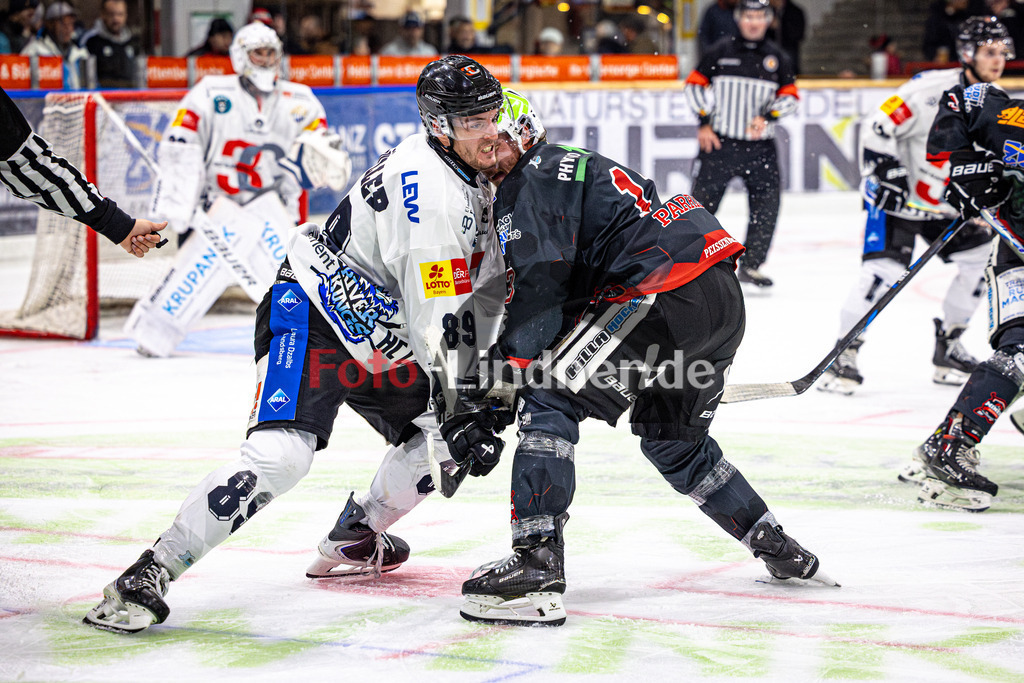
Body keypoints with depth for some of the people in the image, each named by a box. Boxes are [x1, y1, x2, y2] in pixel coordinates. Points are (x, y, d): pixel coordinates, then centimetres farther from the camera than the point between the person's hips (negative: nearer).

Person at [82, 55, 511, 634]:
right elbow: (432, 321, -24)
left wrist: (475, 383, 11)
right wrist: (454, 413, -19)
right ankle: (147, 577, -27)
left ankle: (353, 541, 31)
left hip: (379, 338, 10)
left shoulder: (474, 181, 7)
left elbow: (482, 291, 17)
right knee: (281, 453, -27)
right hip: (312, 321, -10)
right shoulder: (428, 185, -25)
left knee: (442, 431, 12)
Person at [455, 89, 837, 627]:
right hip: (723, 299, 10)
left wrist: (499, 375, -8)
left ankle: (537, 566, -21)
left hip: (664, 294, -10)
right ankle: (781, 552, 33)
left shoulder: (533, 179, -1)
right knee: (671, 440, 27)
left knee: (549, 399, -11)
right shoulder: (573, 166, 30)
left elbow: (540, 288, -13)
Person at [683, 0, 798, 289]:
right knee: (702, 202, -2)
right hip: (720, 143, -2)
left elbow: (790, 96, 8)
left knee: (767, 206, -4)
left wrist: (767, 116, -10)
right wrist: (704, 121, -5)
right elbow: (694, 84, 4)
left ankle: (750, 265, 10)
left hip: (760, 146, 2)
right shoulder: (720, 52, 1)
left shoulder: (777, 58, 7)